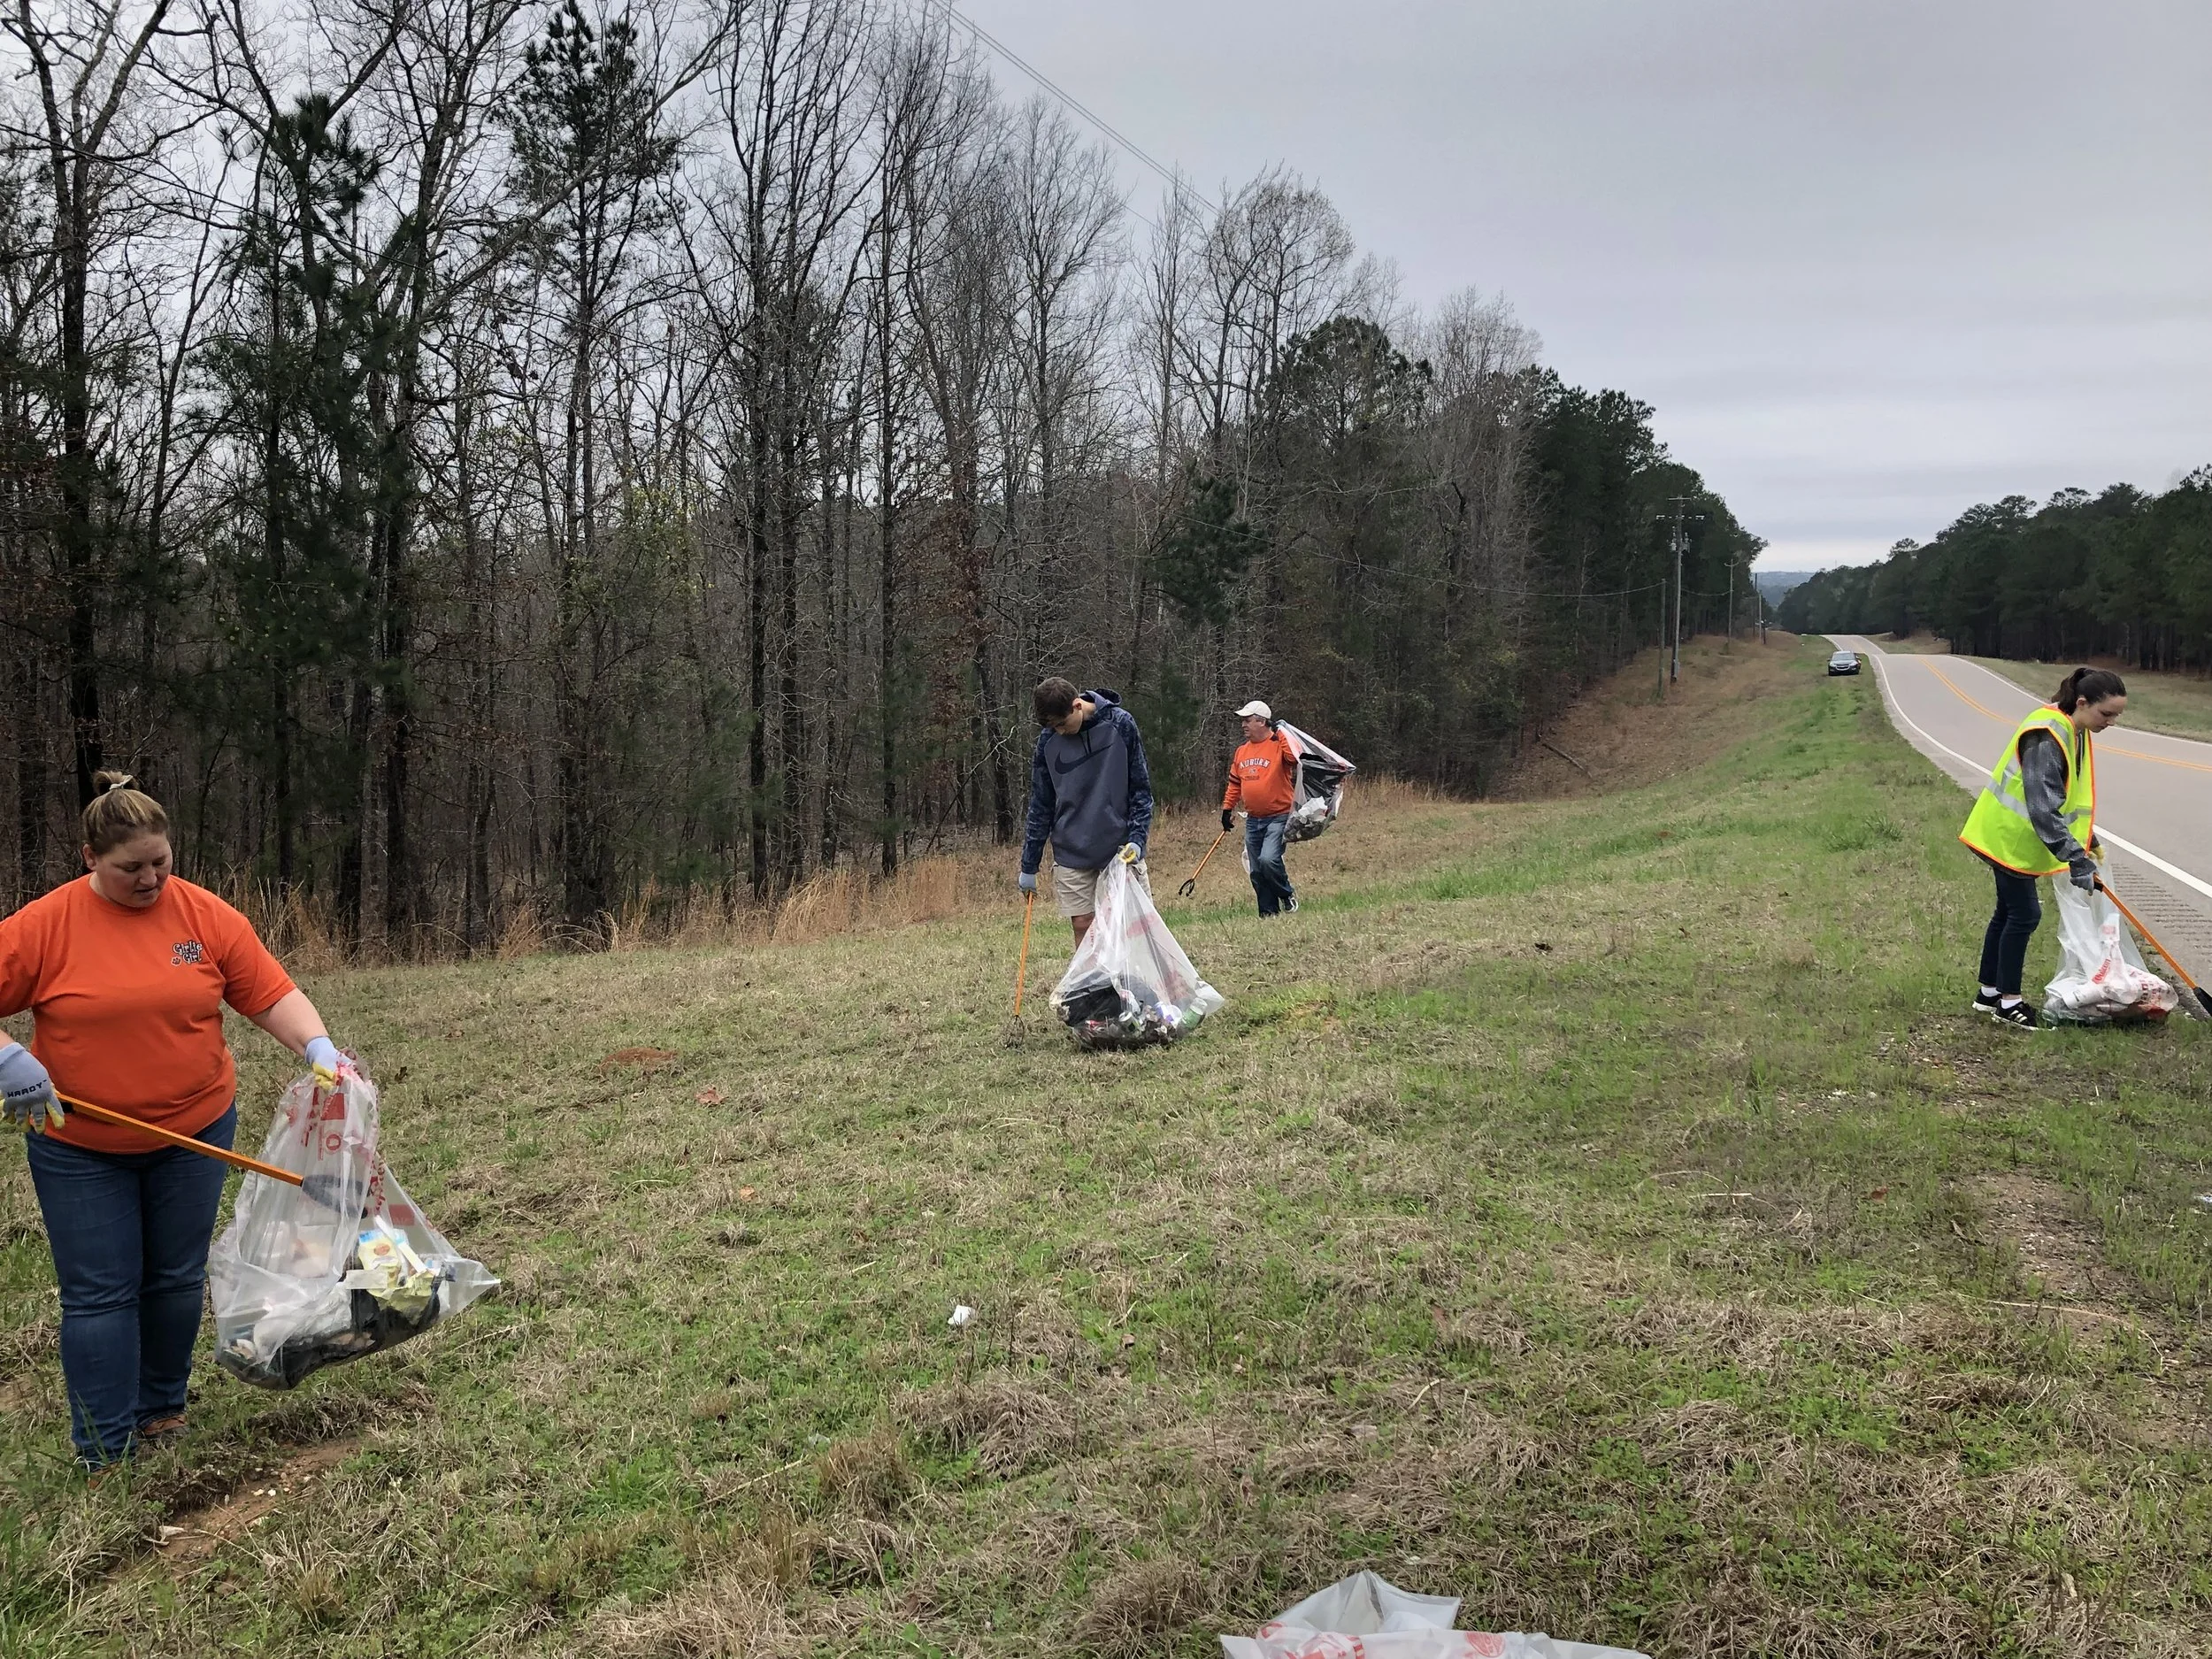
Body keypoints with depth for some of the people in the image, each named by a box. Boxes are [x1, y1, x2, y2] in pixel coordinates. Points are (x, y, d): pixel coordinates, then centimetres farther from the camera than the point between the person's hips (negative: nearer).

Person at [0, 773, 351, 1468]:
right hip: (79, 1147, -2)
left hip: (195, 1131, 2)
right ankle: (104, 1456, 9)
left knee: (177, 1280, 13)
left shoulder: (208, 916, -6)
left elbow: (273, 994, -5)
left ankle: (161, 1411, 32)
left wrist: (318, 1047, -21)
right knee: (99, 1294, 2)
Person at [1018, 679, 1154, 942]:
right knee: (1082, 926, 1)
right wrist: (1029, 866, 7)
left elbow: (1141, 789, -1)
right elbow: (1040, 805, 6)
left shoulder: (1121, 724, -7)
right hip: (1071, 854, 1)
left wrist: (1137, 838, -13)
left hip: (1120, 850, -1)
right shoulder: (1048, 740, -2)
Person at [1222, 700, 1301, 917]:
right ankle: (1269, 913, 17)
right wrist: (1227, 808, 17)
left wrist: (1282, 735, -27)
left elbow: (1295, 757, -31)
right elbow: (1234, 783, 21)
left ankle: (1287, 894, 3)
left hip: (1278, 817, -7)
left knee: (1268, 859, -23)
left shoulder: (1279, 744, -9)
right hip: (1253, 820, 7)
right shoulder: (1241, 750, 11)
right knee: (1256, 872, 7)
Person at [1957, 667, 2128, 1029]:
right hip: (2009, 837, -10)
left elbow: (2074, 795, 18)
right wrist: (2077, 861, -32)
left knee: (2009, 912, 16)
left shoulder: (2076, 733, 3)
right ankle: (2007, 1002, 6)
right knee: (2024, 914, -5)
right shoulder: (2046, 738, -28)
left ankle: (1989, 992, 27)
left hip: (2016, 838, 10)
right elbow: (2044, 810, -32)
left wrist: (2088, 840, 14)